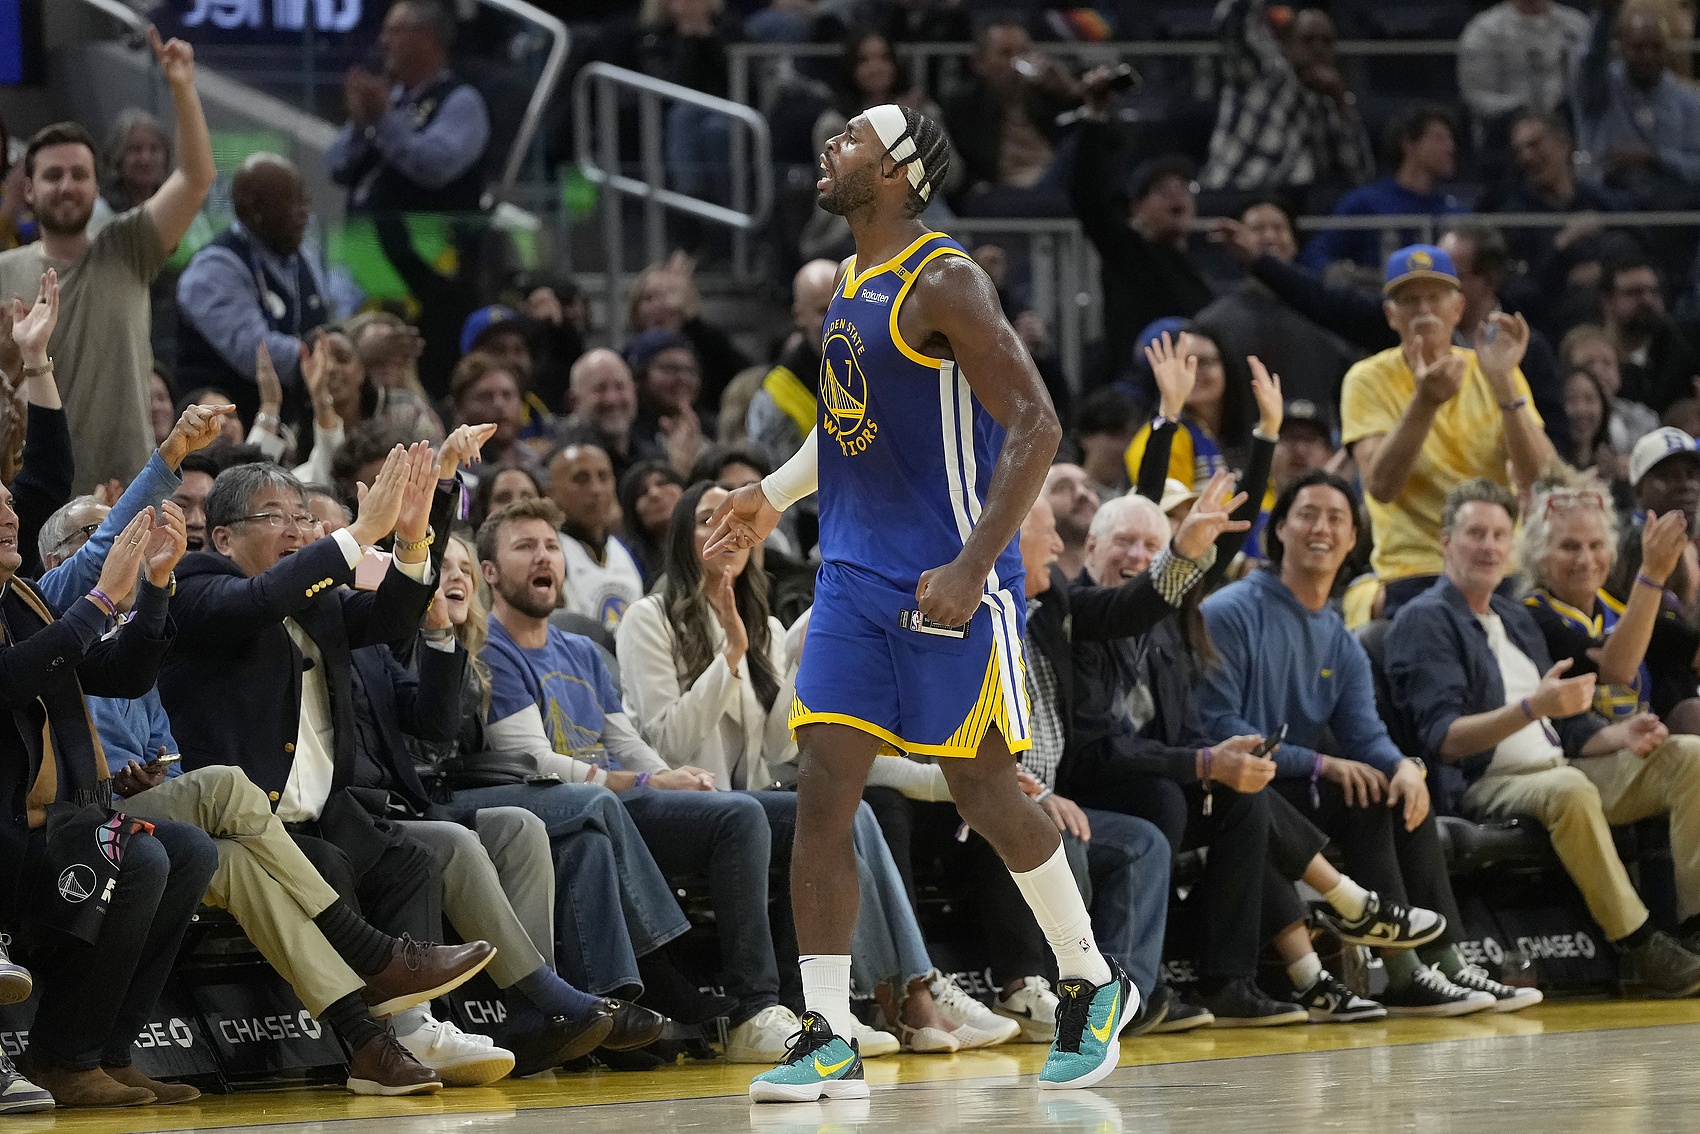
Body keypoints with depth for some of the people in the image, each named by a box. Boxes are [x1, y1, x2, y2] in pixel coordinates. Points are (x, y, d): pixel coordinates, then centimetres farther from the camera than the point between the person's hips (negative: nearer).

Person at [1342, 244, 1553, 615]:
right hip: (1415, 574, -3)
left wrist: (1503, 382, -15)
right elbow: (1380, 486, -15)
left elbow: (1538, 476, -6)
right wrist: (1424, 402, -26)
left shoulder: (1490, 374, 8)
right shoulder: (1369, 380, 0)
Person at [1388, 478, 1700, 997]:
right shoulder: (1424, 620, -4)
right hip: (1485, 789, -8)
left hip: (1560, 770, 8)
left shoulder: (1517, 618, 23)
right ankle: (1643, 950, -37)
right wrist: (1533, 708, -28)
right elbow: (1444, 739, -16)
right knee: (1568, 789, -40)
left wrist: (1620, 735, 3)